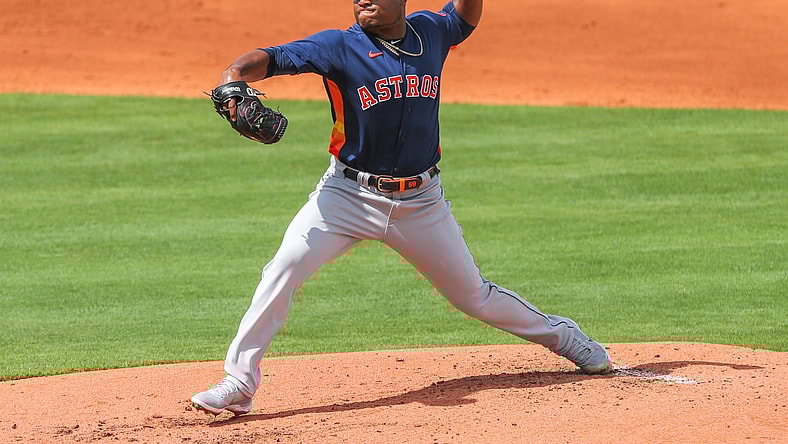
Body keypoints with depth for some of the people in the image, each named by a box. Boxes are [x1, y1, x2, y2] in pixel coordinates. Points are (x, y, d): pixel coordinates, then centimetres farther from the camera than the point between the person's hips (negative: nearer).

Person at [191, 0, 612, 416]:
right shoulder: (340, 46, -12)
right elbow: (270, 58, -24)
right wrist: (234, 76, -44)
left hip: (421, 203, 2)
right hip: (348, 194, -2)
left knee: (473, 295, 13)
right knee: (285, 267, -21)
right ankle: (238, 381, -15)